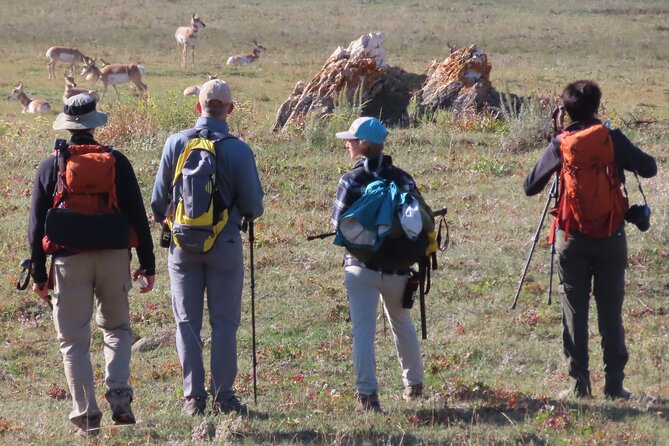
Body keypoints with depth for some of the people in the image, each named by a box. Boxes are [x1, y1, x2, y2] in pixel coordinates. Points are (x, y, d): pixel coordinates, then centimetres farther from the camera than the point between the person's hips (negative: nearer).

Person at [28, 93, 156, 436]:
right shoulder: (116, 161, 0)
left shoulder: (50, 166, 0)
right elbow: (138, 217, 0)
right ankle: (119, 394, -1)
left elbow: (37, 225, 2)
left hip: (69, 260, -1)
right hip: (114, 256, 1)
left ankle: (86, 413, -1)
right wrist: (148, 264, 7)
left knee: (74, 340, 5)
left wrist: (39, 273, 8)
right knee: (117, 327, 19)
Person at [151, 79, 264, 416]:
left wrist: (165, 222, 23)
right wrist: (248, 214, 18)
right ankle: (222, 396, 4)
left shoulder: (176, 144, -4)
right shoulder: (239, 150, -9)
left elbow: (159, 198, 2)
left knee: (187, 321, 8)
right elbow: (253, 204, -6)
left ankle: (193, 396, 6)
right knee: (224, 322, 6)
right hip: (224, 244, -1)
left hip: (183, 245, 2)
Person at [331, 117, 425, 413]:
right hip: (398, 266, 4)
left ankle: (367, 395, -11)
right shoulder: (403, 179, 2)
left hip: (361, 266, -4)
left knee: (363, 330, -3)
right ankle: (413, 384, 35)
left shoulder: (351, 180, -9)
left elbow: (339, 224, -7)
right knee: (402, 324, 23)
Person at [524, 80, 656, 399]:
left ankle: (579, 383, 3)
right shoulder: (613, 140, -6)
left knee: (574, 311, 5)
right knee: (611, 311, 5)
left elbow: (530, 187, 2)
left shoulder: (560, 144, -3)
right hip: (610, 236, 0)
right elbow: (649, 168, 0)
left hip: (572, 238, 0)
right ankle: (614, 383, 4)